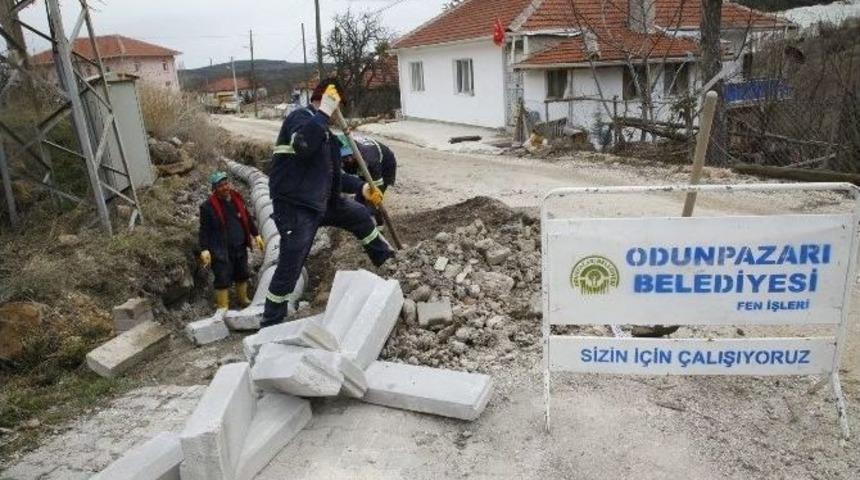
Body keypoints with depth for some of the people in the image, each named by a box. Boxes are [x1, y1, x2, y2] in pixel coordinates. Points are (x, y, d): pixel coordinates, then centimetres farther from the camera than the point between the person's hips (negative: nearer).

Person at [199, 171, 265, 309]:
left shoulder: (237, 199, 5)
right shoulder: (208, 206, -12)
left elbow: (247, 219, 16)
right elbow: (204, 230, -12)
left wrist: (256, 235, 18)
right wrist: (204, 249, -19)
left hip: (240, 248, 6)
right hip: (221, 251, -6)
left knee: (242, 275, 19)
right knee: (223, 280, -3)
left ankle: (243, 299, 40)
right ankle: (223, 308, 8)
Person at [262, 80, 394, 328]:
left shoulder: (324, 131, 17)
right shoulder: (301, 117, -12)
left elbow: (332, 174, 23)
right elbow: (302, 145, -37)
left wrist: (361, 186, 14)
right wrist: (323, 112, -29)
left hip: (321, 201, 9)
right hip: (295, 207, -9)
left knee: (360, 215, 21)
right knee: (290, 267, -5)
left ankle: (386, 259, 43)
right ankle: (270, 323, 10)